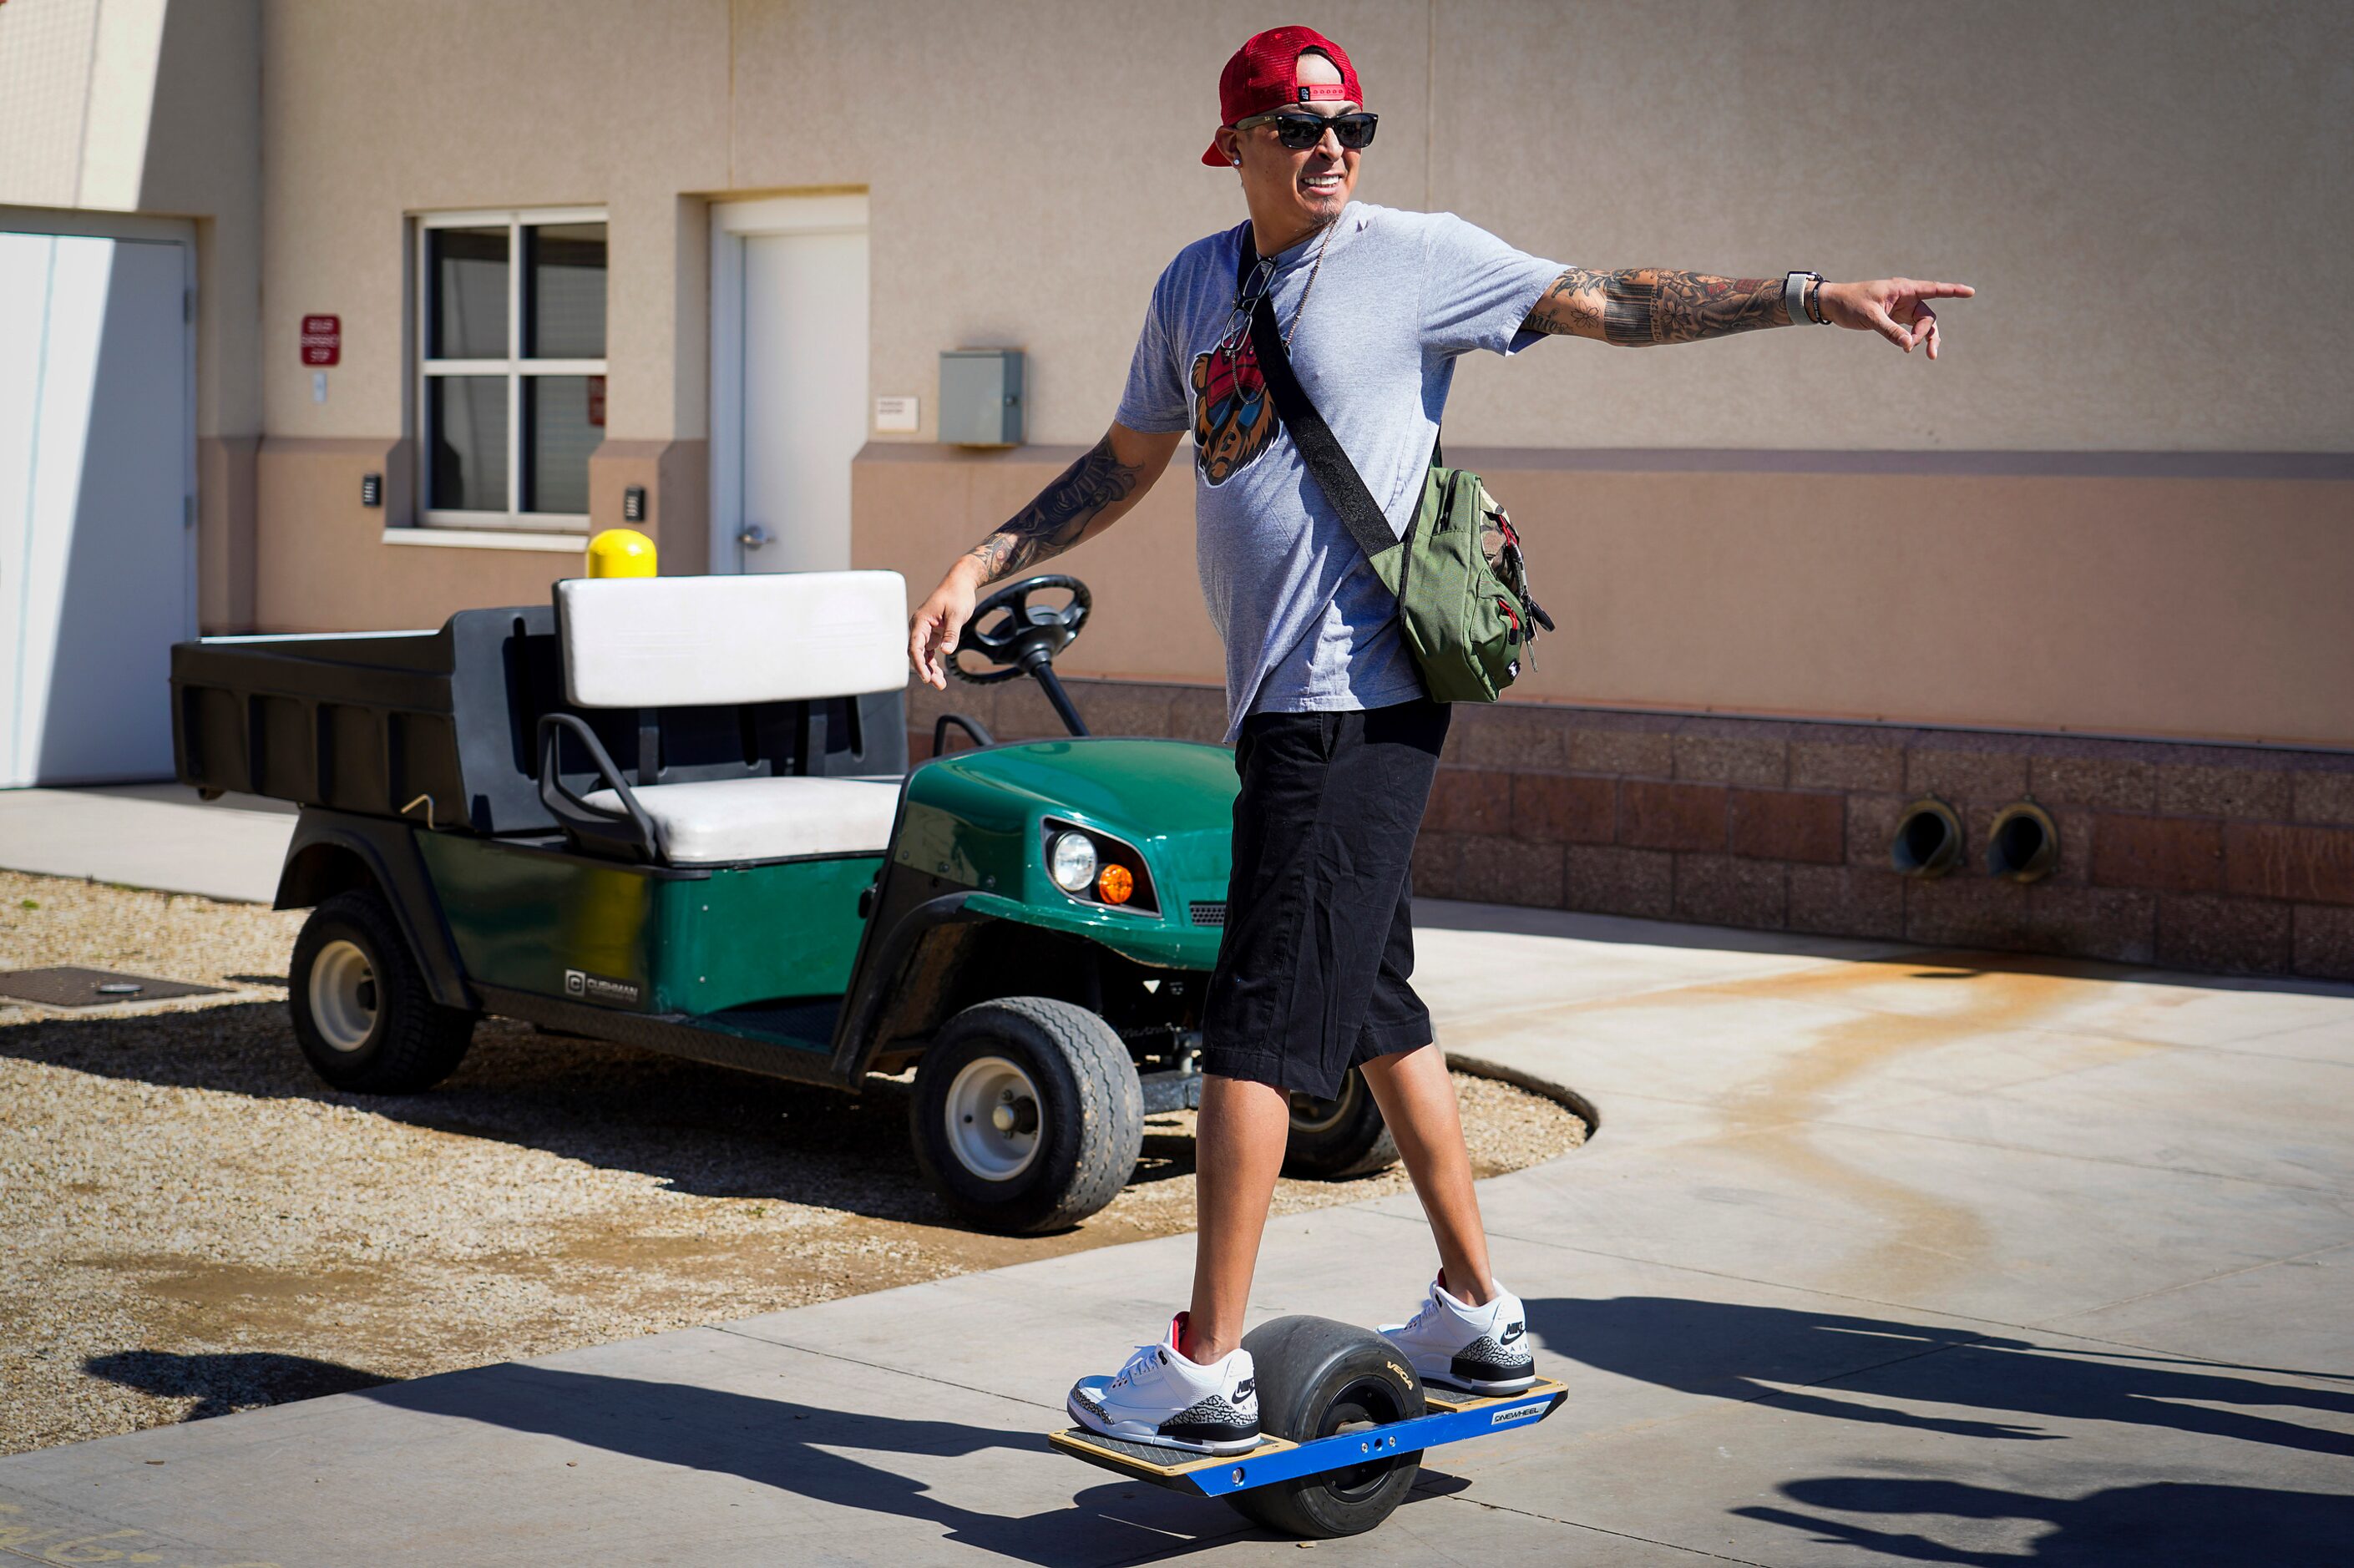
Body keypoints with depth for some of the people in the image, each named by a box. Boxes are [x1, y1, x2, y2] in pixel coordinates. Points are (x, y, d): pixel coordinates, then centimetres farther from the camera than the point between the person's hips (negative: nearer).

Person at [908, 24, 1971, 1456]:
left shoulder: (1413, 256, -2)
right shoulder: (1194, 287, 16)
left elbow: (1610, 305, -3)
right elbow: (1126, 465, 26)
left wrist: (1814, 298, -9)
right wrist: (982, 568, 20)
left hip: (1354, 703, -8)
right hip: (1282, 697, 8)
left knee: (1260, 1021, -8)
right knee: (1371, 1009, 14)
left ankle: (1208, 1369, -2)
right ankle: (1479, 1317, 25)